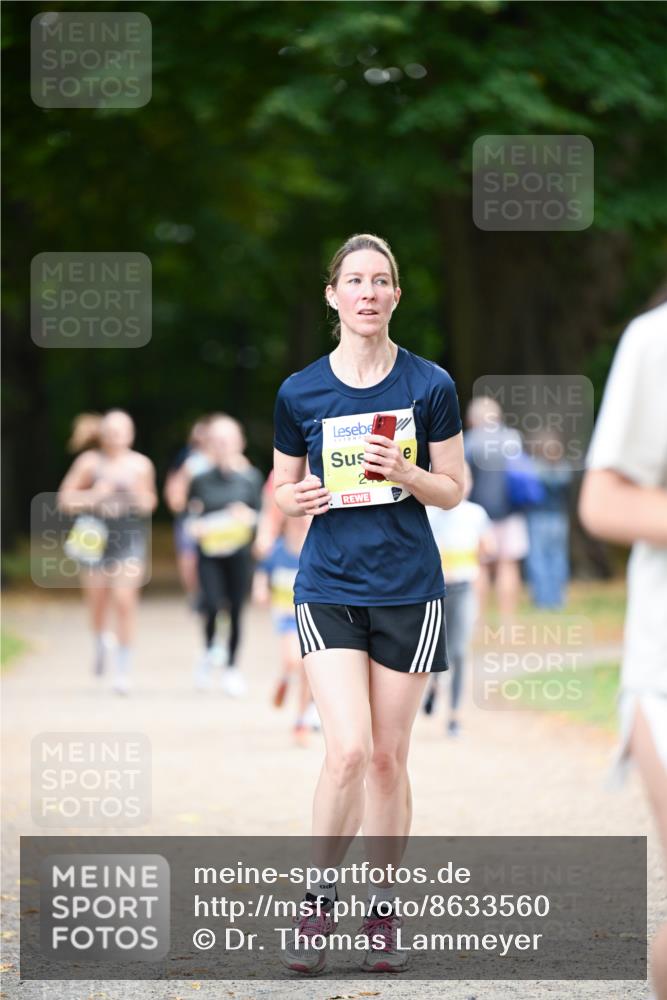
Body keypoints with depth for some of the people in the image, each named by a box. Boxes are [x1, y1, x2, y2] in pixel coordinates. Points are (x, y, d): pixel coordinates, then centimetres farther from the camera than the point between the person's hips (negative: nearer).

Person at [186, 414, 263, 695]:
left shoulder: (250, 477, 2)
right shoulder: (201, 480, 1)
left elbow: (260, 516, 7)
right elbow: (191, 519, 8)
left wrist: (248, 517, -14)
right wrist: (195, 527, -14)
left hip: (239, 552, 1)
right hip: (209, 552, -1)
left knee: (236, 610, 2)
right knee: (212, 604, -18)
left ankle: (231, 667, 19)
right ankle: (209, 649, 11)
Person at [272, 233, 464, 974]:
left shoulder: (429, 385, -1)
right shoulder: (299, 392, 0)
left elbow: (454, 490, 4)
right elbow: (282, 485, 11)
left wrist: (404, 472, -16)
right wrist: (295, 499, -12)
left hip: (408, 590, 1)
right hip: (329, 588, -1)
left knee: (388, 758, 6)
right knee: (348, 750, -15)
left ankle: (383, 912, 19)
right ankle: (317, 903, 2)